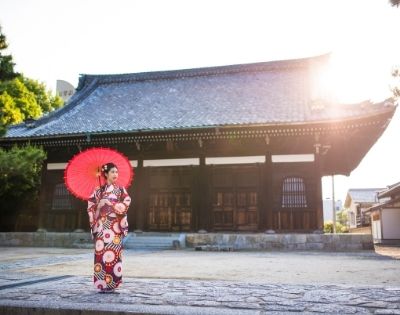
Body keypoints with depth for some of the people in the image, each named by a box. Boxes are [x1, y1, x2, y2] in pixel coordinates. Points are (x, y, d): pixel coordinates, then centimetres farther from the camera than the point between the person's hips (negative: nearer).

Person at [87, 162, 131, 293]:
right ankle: (102, 284, 6)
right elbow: (91, 205, 9)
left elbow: (126, 202, -6)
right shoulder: (99, 190, 9)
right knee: (101, 253, -2)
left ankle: (112, 284, 3)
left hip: (115, 225, -1)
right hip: (102, 225, 1)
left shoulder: (120, 189, 8)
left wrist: (110, 203, -11)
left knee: (113, 253, -5)